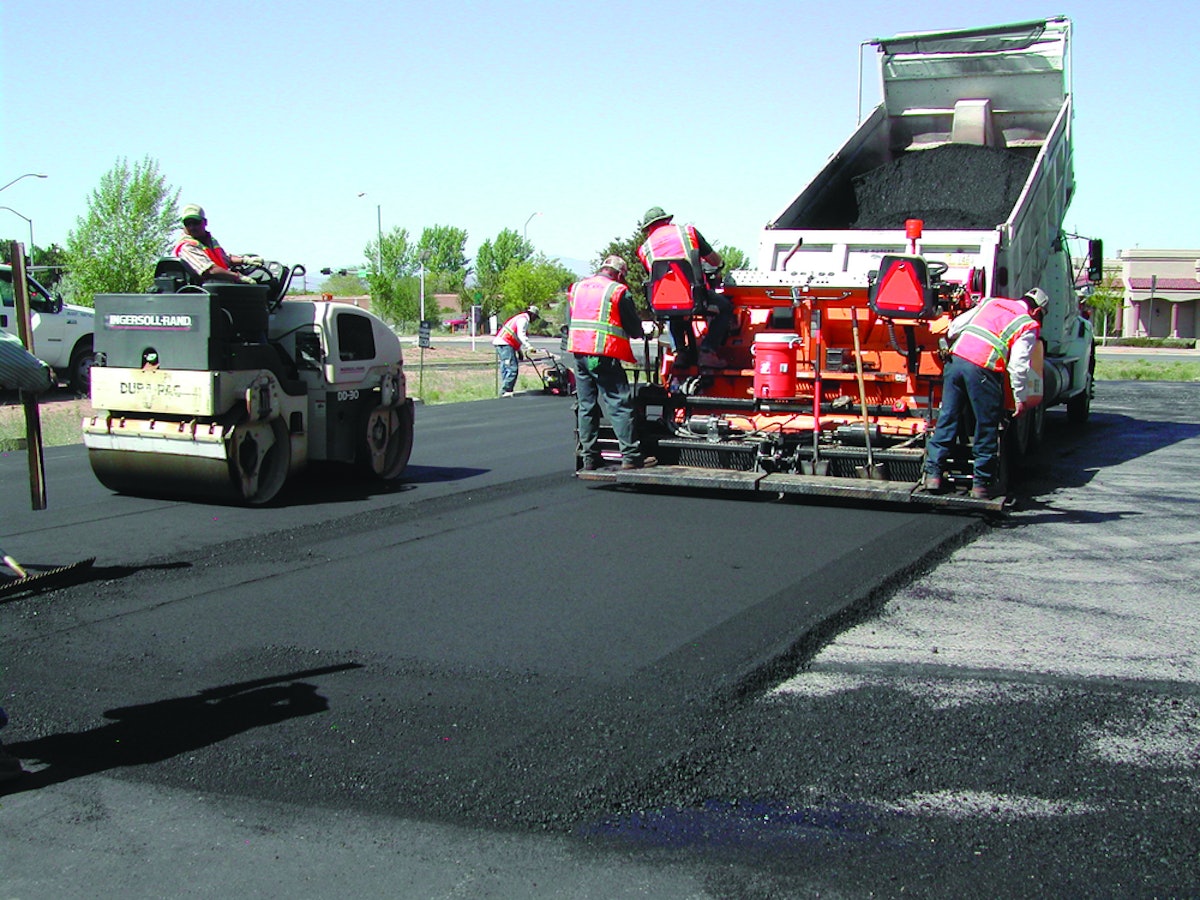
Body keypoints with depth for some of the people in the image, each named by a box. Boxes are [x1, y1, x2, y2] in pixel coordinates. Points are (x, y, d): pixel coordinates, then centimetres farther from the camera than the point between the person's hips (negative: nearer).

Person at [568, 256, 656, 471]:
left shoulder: (576, 288, 16)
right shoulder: (619, 291, -3)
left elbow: (569, 323, 18)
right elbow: (635, 328, 1)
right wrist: (639, 331, 22)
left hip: (578, 352, 6)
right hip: (605, 355, -6)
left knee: (586, 406, 10)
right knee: (619, 405, -3)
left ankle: (589, 456, 11)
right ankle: (630, 455, -5)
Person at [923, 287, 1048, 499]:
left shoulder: (991, 302, 22)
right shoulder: (1029, 326, 7)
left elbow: (956, 326, 21)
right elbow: (1019, 366, -3)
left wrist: (951, 347, 38)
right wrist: (1021, 398, 4)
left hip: (955, 360, 5)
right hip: (983, 370, -5)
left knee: (947, 419, 12)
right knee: (987, 428, 7)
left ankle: (933, 472, 10)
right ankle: (981, 483, 11)